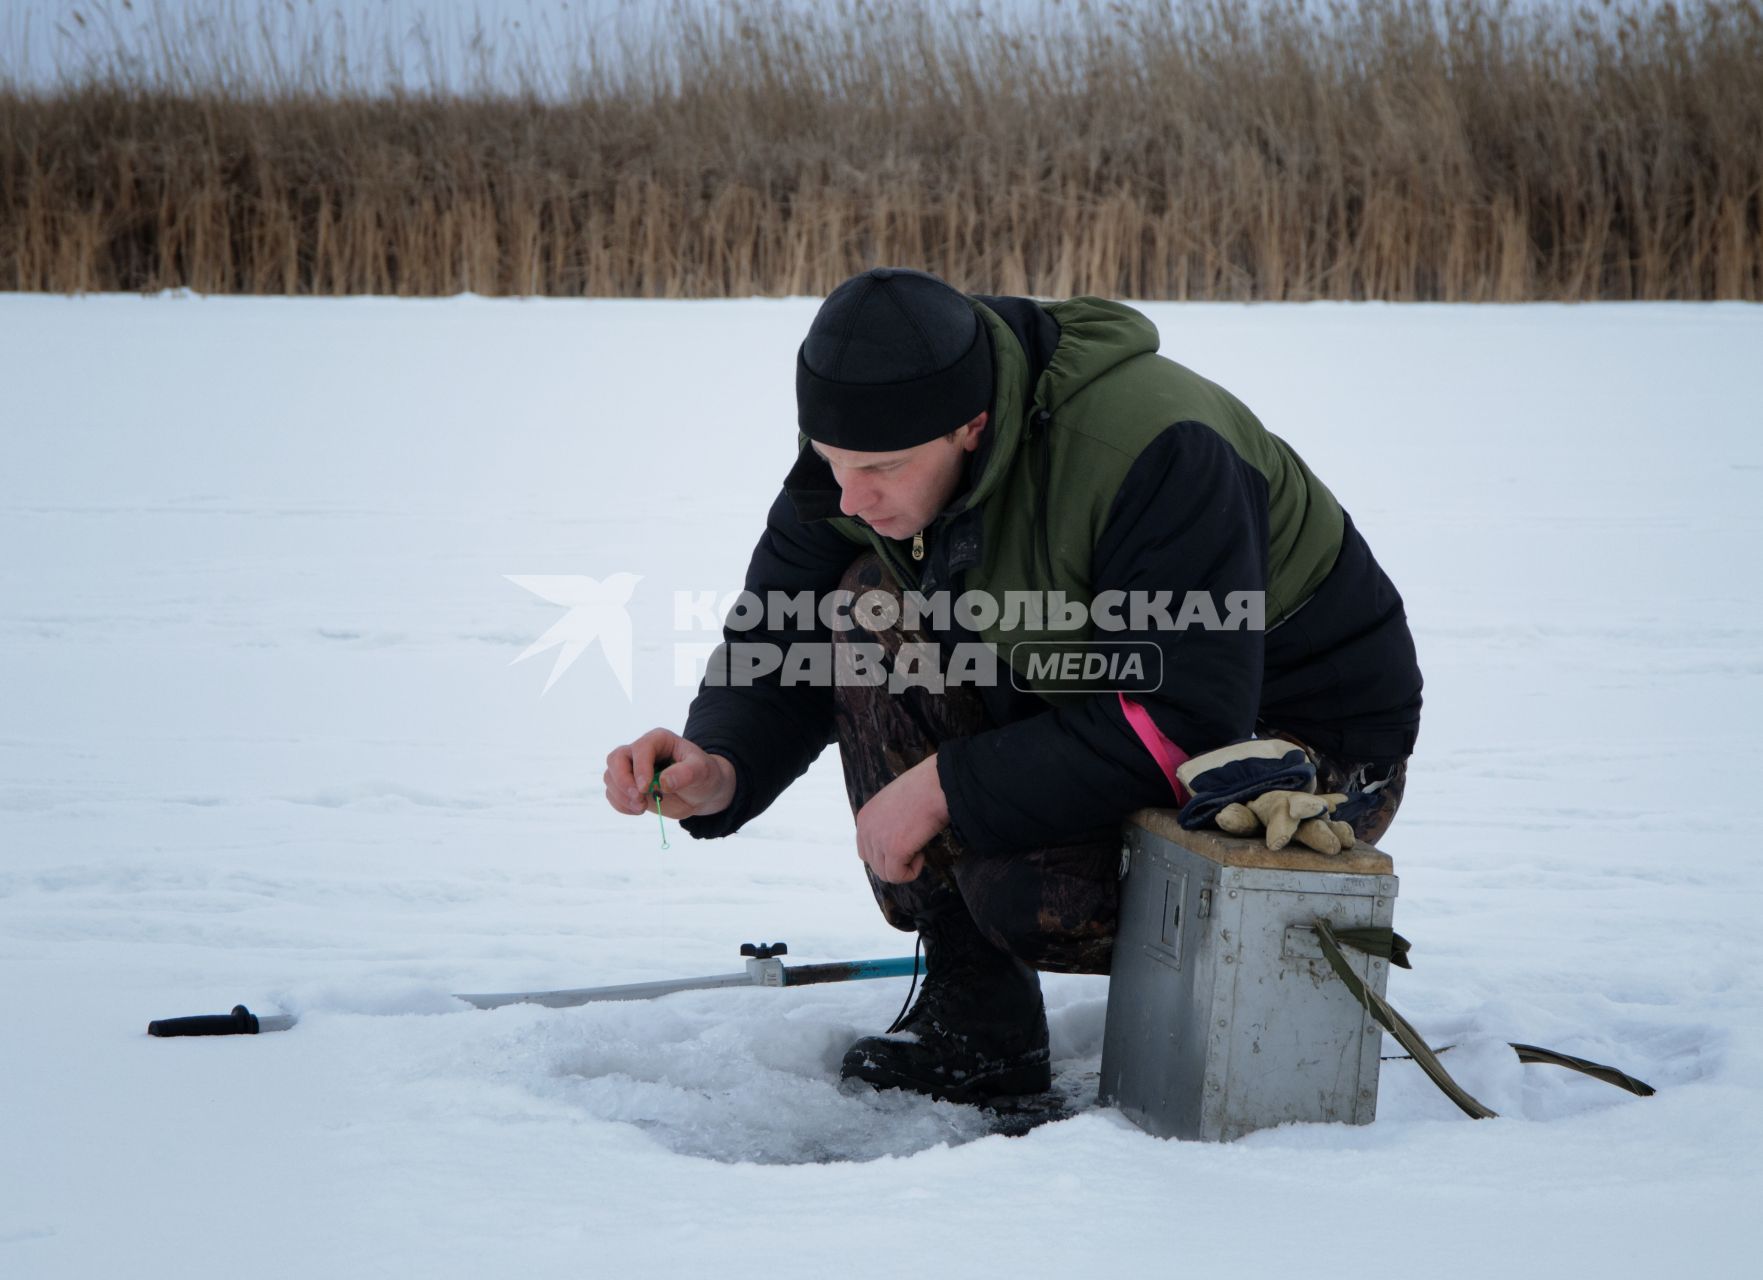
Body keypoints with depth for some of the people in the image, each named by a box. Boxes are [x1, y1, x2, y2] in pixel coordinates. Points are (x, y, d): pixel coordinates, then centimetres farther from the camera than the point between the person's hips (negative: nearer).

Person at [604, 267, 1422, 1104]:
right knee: (874, 613, -14)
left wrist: (950, 788, -33)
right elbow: (780, 649, -4)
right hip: (1113, 706, 8)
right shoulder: (874, 447, -10)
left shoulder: (1154, 454, -33)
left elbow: (1182, 726, -35)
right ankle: (975, 1019, -7)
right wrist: (718, 769, -26)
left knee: (1028, 891, -31)